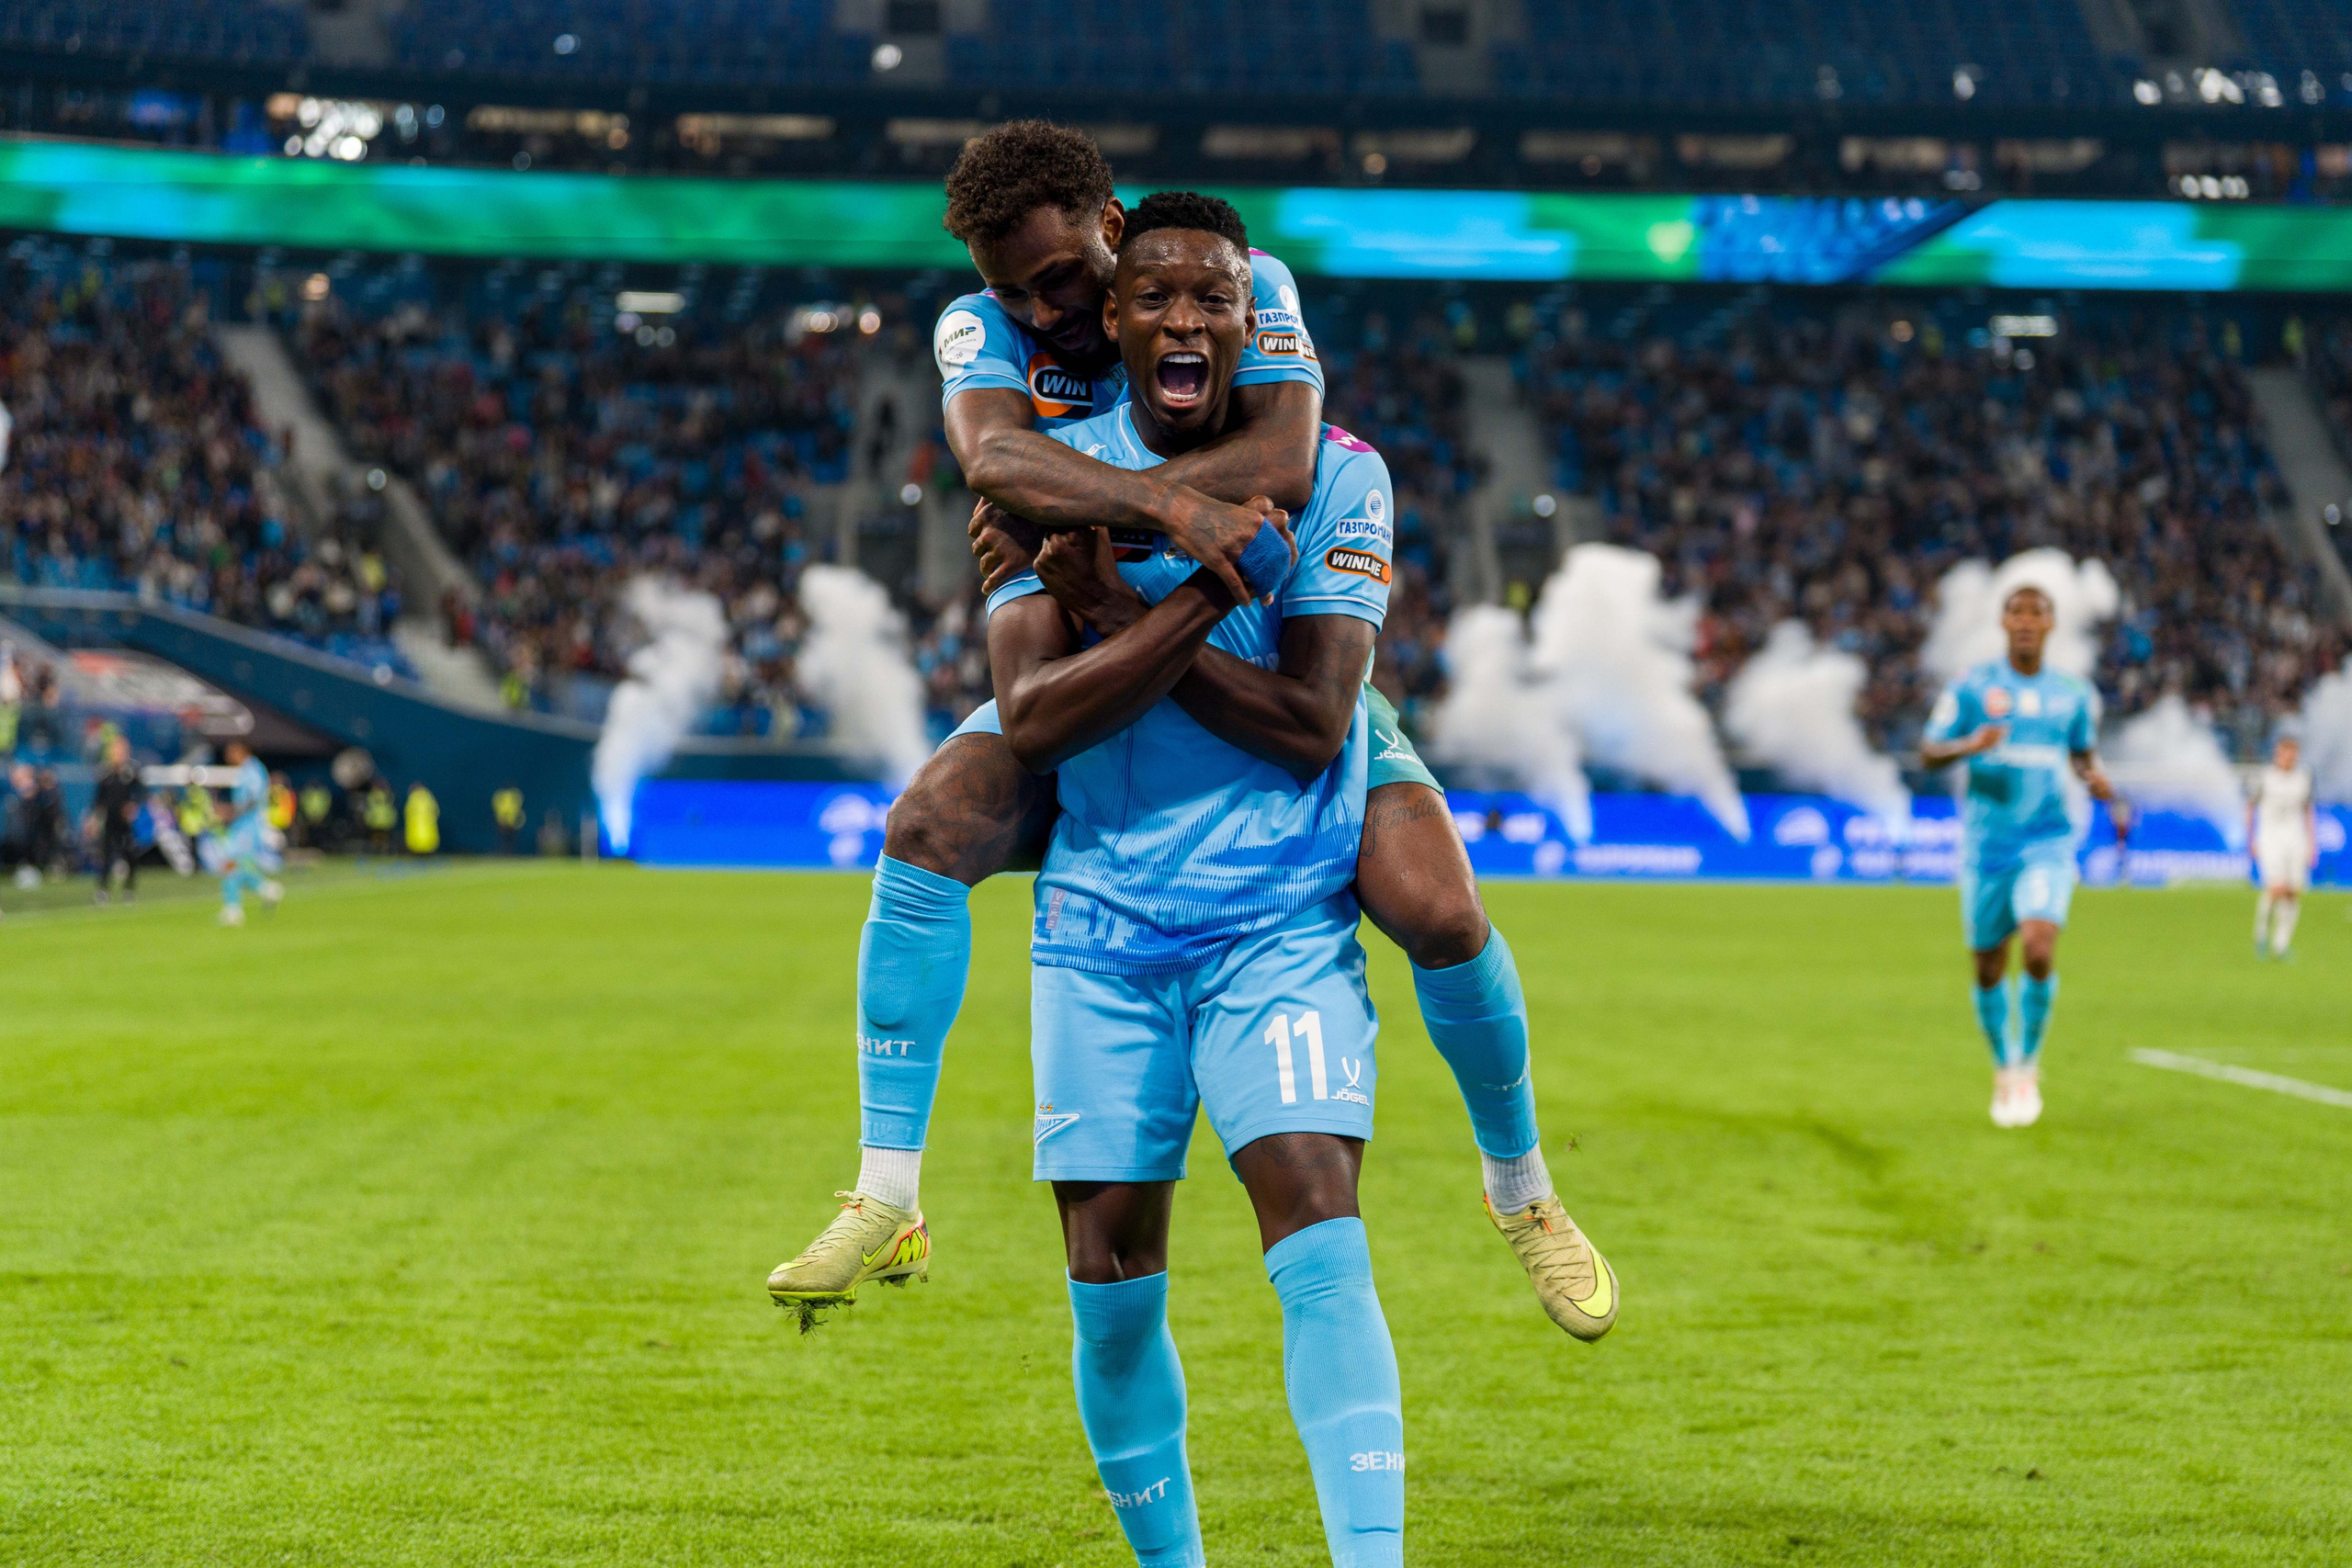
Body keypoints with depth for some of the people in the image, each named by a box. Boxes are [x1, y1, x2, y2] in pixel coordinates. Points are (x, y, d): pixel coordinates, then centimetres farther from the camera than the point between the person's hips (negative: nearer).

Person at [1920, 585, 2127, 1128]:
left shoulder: (2074, 693, 6)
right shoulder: (1972, 687, -1)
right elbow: (1929, 753, 0)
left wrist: (2102, 787, -1)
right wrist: (1968, 746, -21)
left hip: (2047, 844, 0)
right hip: (1987, 845, 0)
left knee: (2039, 949, -21)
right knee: (1989, 969, 6)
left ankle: (2029, 1064, 0)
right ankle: (2004, 1070, 31)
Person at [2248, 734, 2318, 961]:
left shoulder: (2304, 777, 5)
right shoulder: (2264, 778, -6)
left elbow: (2309, 811, 14)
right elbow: (2250, 808, 5)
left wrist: (2312, 844, 9)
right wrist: (2251, 840, 3)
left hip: (2296, 838, 4)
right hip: (2269, 838, -4)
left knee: (2294, 893, -3)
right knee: (2277, 889, -19)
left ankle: (2281, 944, 6)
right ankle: (2262, 932, 5)